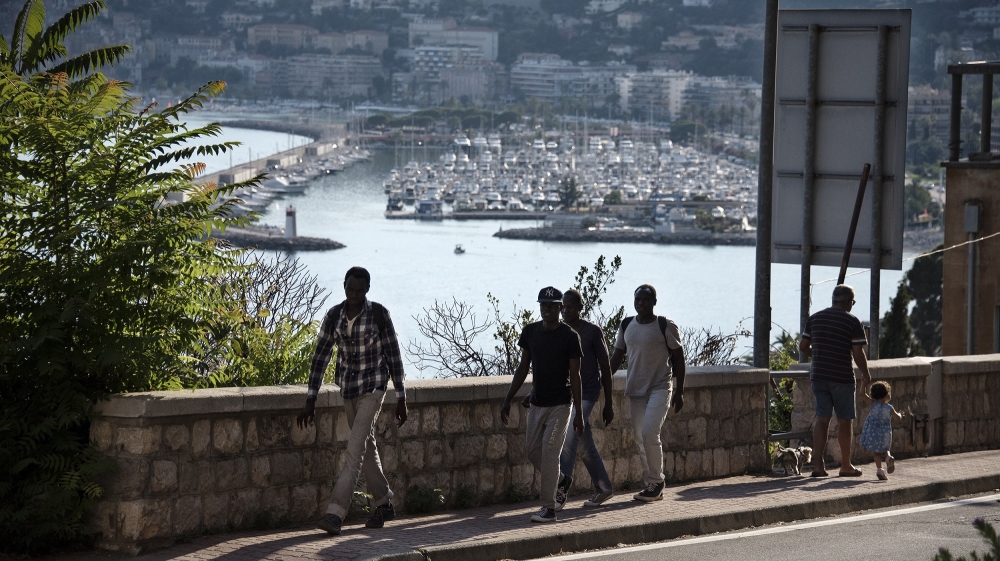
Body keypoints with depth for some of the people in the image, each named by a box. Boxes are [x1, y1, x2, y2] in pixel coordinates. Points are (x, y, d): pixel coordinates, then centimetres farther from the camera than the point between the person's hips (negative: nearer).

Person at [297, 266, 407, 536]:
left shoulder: (378, 314, -10)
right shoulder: (334, 316, 0)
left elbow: (393, 355, -4)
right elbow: (321, 357, 2)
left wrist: (401, 399, -2)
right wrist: (310, 401, -2)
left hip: (373, 386, -5)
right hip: (347, 387, 5)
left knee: (355, 449, -15)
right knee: (367, 448, 17)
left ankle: (335, 513, -21)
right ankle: (384, 505, 32)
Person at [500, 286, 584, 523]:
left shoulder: (569, 337, -11)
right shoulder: (530, 331, 4)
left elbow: (574, 376, -9)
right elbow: (523, 367, 11)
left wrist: (579, 413, -11)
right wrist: (508, 400, 8)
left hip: (560, 405, -6)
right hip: (537, 403, 6)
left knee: (549, 452, -11)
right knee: (531, 450, 10)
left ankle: (549, 508, -8)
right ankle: (559, 482, 35)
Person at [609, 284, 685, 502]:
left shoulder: (666, 327, -6)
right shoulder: (626, 326, 8)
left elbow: (678, 358, -2)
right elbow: (617, 357, 15)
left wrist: (679, 391, -4)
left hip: (659, 388, -5)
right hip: (635, 390, 5)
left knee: (649, 433, -19)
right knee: (640, 439, 6)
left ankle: (657, 481, -5)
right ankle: (651, 486, 14)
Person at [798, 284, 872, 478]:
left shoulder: (814, 318, 7)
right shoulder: (853, 322, -8)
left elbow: (803, 347, 10)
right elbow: (858, 353, -12)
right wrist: (866, 376, 1)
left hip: (819, 376, 4)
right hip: (842, 377, -4)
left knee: (822, 418, 6)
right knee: (845, 421, 7)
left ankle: (818, 464, -3)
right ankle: (845, 465, 15)